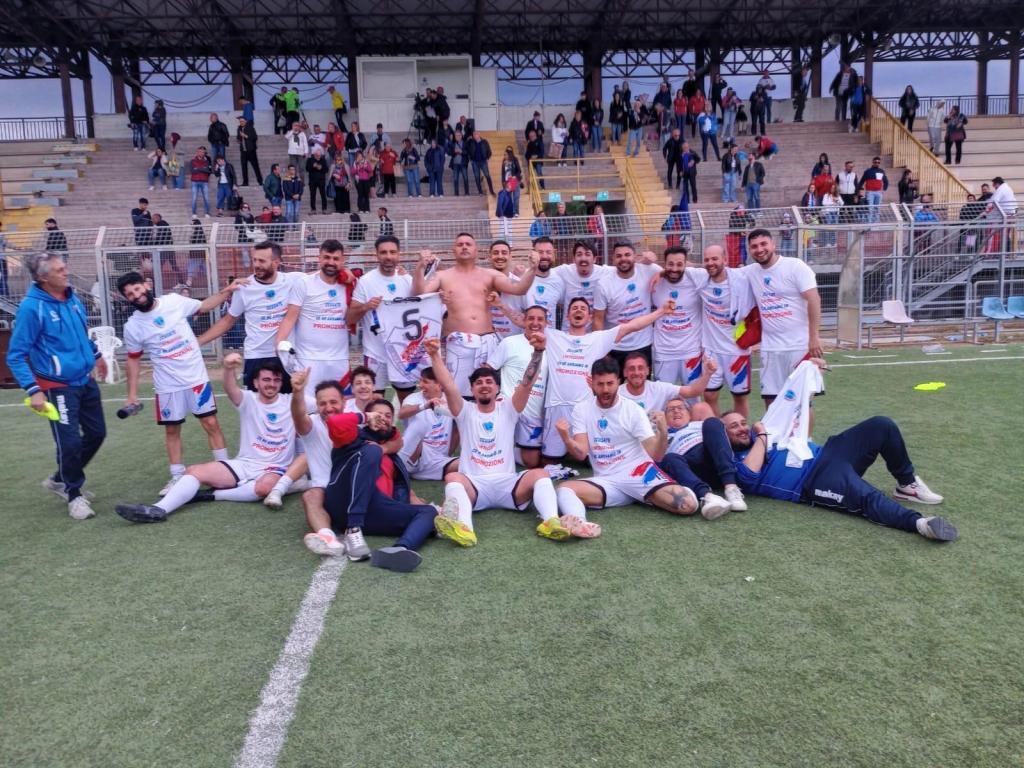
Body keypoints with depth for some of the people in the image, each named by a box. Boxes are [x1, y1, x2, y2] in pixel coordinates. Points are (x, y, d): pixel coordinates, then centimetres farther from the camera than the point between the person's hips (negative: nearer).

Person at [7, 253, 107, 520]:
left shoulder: (71, 297, 2)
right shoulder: (31, 307, -18)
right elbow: (15, 355, -15)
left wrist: (95, 354, 32)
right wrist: (33, 390, -22)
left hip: (85, 381, 7)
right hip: (57, 387, -7)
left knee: (96, 433, 15)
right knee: (70, 443, -5)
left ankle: (60, 479, 35)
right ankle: (74, 495, 19)